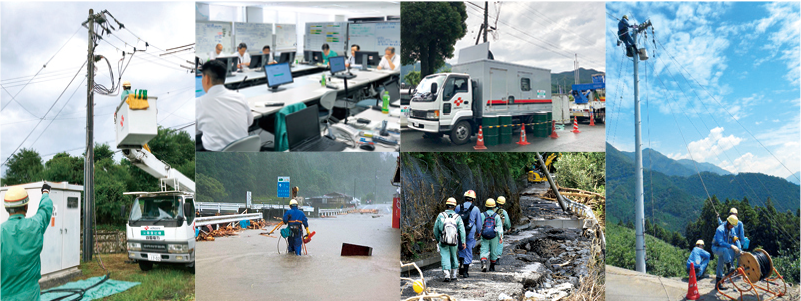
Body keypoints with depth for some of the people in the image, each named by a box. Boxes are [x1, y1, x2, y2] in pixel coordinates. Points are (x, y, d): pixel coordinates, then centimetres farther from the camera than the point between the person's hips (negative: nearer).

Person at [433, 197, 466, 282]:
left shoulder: (440, 216, -5)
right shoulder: (457, 217, -4)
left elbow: (435, 229, 1)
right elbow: (462, 230, -8)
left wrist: (438, 238, 17)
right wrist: (463, 242, -4)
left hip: (443, 241, -2)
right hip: (454, 243, 2)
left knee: (445, 257, 2)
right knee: (453, 257, 19)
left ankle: (447, 274, -15)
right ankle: (453, 275, 26)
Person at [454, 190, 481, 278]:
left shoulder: (458, 207, 1)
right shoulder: (476, 209, -3)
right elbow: (478, 223, 4)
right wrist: (478, 232, 21)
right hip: (470, 233, -2)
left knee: (461, 249, 21)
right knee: (468, 251, 6)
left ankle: (461, 264, 3)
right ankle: (465, 271, 7)